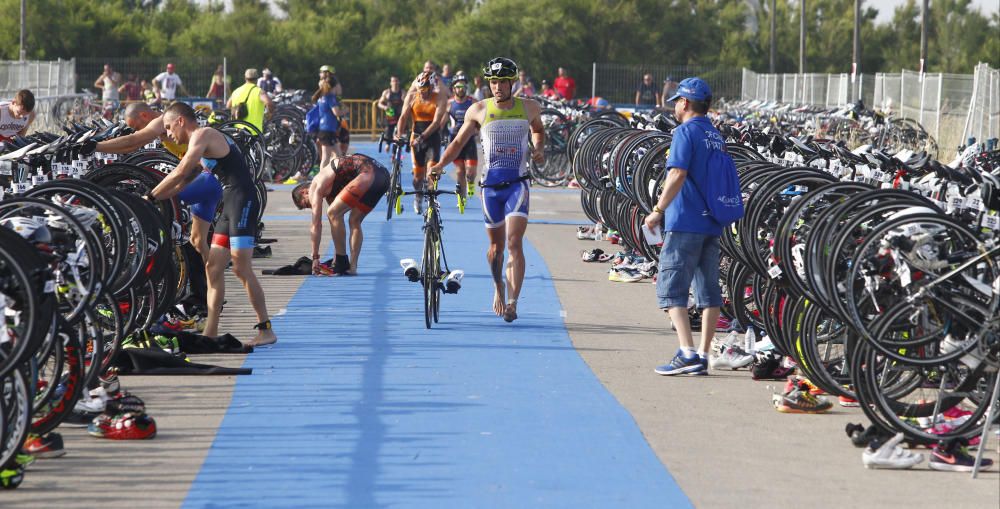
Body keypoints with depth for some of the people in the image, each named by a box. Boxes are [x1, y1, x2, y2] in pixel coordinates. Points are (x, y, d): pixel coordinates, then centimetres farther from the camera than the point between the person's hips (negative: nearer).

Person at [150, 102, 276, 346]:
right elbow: (182, 184, 24)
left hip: (242, 202, -10)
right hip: (230, 204, 10)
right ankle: (210, 332, 9)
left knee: (241, 268, -10)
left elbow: (179, 174, -15)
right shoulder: (205, 142, 22)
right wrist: (153, 197, 17)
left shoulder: (202, 136, -8)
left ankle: (266, 330, -7)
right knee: (214, 267, 8)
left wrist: (150, 196, -9)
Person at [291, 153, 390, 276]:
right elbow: (337, 224, 36)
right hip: (383, 175, 9)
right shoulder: (329, 190, 32)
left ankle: (342, 264, 0)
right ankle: (352, 266, 15)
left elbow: (316, 226, 6)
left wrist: (315, 257, 11)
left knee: (333, 213, -1)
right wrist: (336, 256, 39)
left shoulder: (315, 188, 7)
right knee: (355, 222, 20)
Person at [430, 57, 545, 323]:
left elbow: (538, 130, 26)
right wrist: (440, 164, -4)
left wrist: (538, 149, 6)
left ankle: (512, 302, -18)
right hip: (491, 184, 1)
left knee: (514, 243, -15)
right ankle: (498, 287, 38)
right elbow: (459, 142, 10)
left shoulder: (529, 108, 4)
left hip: (517, 184, -1)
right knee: (496, 246, 10)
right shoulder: (479, 110, 2)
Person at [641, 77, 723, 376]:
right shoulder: (716, 136, 16)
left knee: (670, 289, -6)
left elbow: (677, 175, -19)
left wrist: (658, 211, -15)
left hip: (685, 225, -8)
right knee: (709, 291, 9)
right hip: (712, 225, 8)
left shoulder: (686, 132, -10)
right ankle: (703, 356, 9)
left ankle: (688, 353, -16)